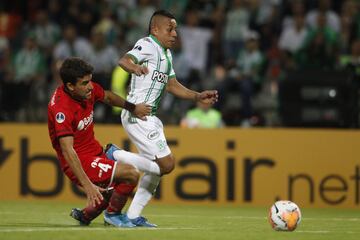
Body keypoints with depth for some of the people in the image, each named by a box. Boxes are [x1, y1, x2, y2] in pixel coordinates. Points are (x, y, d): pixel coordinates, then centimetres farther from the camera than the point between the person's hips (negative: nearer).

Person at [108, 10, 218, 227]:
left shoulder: (166, 53, 18)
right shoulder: (148, 45, -12)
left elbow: (172, 85, 25)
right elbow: (123, 60, -30)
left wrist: (197, 97, 15)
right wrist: (133, 66, -53)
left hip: (150, 117, 10)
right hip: (138, 115, -10)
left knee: (157, 167, 13)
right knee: (166, 164, -14)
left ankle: (133, 215, 15)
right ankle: (116, 156, -6)